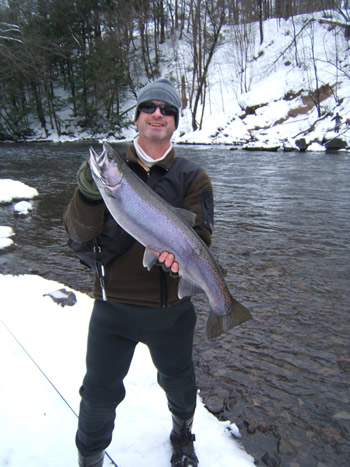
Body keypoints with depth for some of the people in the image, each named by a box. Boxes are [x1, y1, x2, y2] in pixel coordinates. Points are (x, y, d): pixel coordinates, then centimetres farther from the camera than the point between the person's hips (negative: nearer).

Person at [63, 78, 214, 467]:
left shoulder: (192, 178, -1)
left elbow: (199, 234, -12)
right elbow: (78, 233, -9)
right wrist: (89, 193, -28)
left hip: (170, 307, 1)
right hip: (112, 306, 0)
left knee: (178, 381, 20)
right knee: (99, 391, 10)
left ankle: (183, 434, 53)